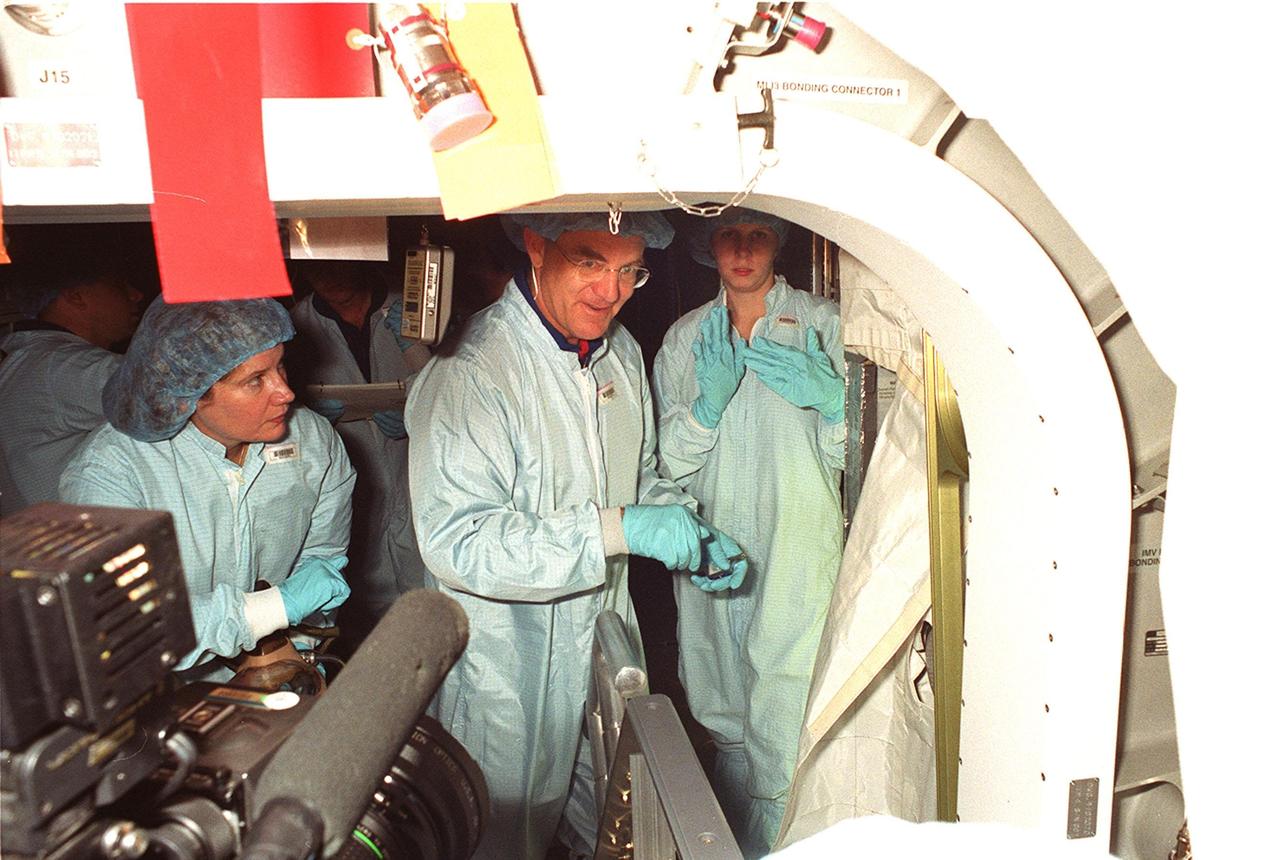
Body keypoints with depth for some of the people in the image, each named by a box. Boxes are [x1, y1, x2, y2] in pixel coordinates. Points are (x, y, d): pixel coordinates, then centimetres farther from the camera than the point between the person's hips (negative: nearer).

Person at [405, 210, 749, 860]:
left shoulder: (621, 351, 2)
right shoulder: (469, 371, -24)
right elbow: (454, 541, -30)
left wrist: (689, 532, -4)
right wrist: (617, 529, -33)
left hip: (608, 637, 7)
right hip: (510, 667, -6)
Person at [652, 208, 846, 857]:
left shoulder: (821, 323, 0)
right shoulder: (686, 338, 8)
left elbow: (846, 458, -1)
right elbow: (670, 464, 3)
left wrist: (831, 400, -21)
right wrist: (706, 405, -15)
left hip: (797, 557, -3)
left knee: (782, 738, -6)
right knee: (726, 723, 17)